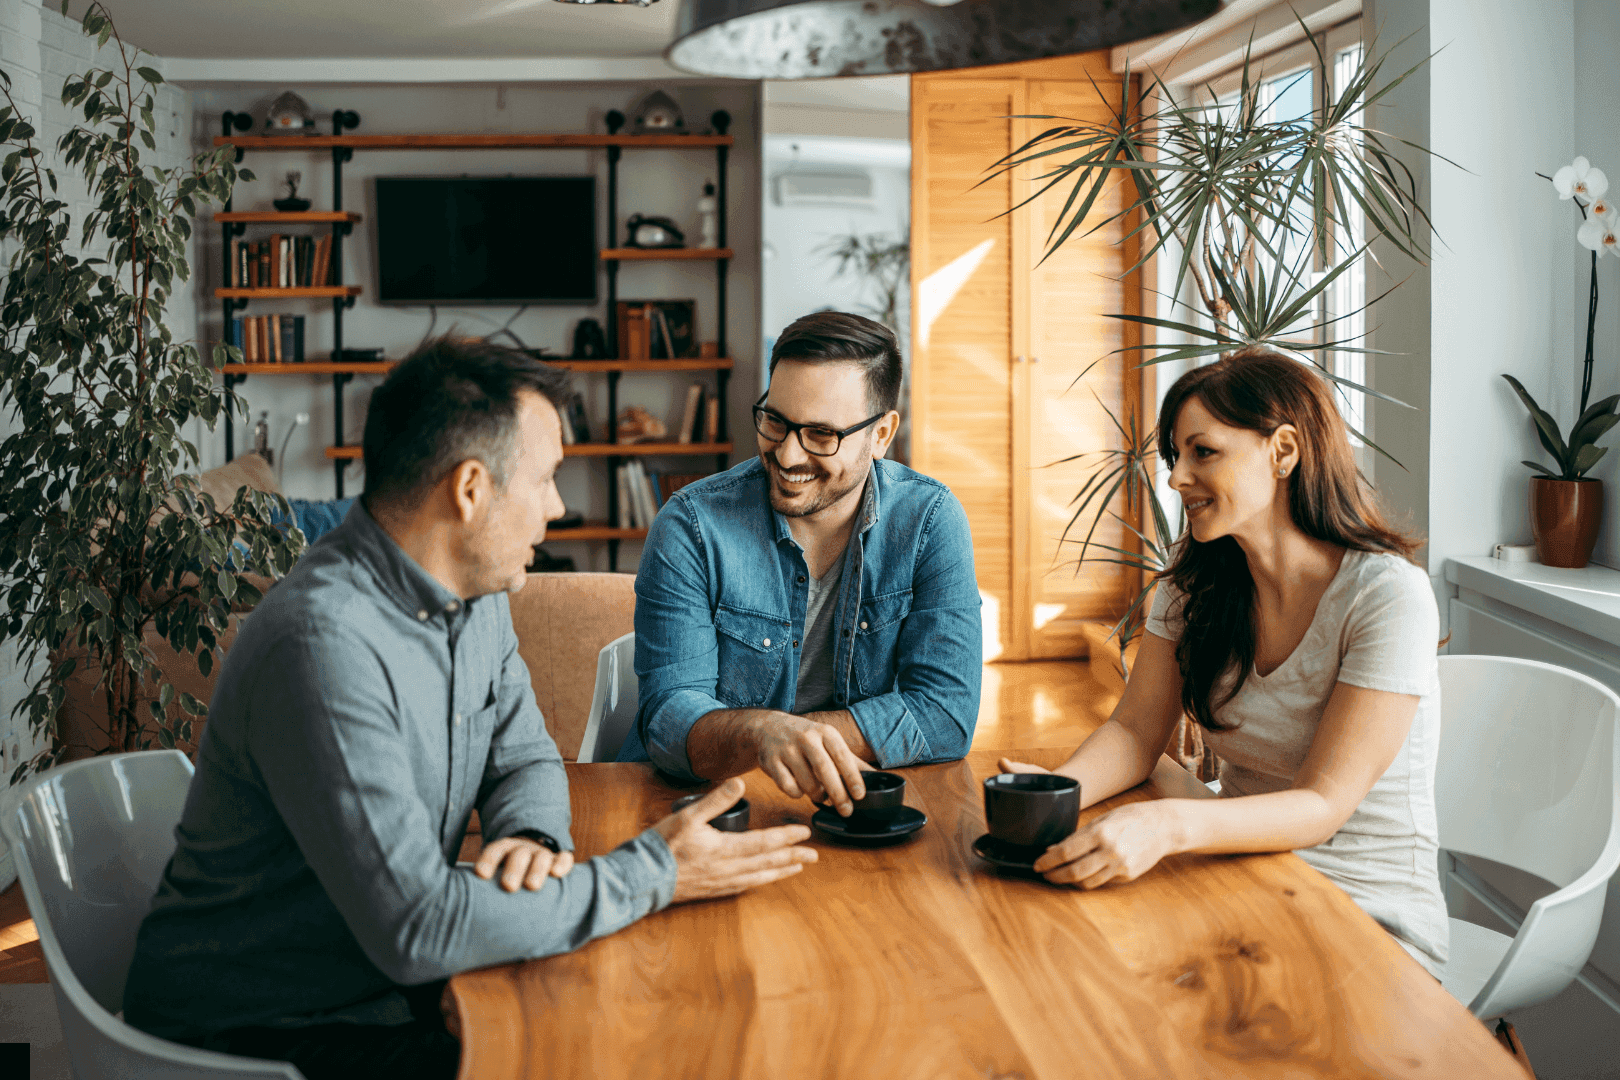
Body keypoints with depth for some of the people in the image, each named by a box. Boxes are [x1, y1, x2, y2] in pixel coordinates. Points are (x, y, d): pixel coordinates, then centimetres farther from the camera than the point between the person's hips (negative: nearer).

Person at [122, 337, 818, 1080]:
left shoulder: (475, 592, 0)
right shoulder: (326, 644, -30)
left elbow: (525, 759, 11)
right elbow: (416, 929, -32)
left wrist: (531, 836, -14)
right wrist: (655, 875, -24)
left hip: (385, 978, 8)